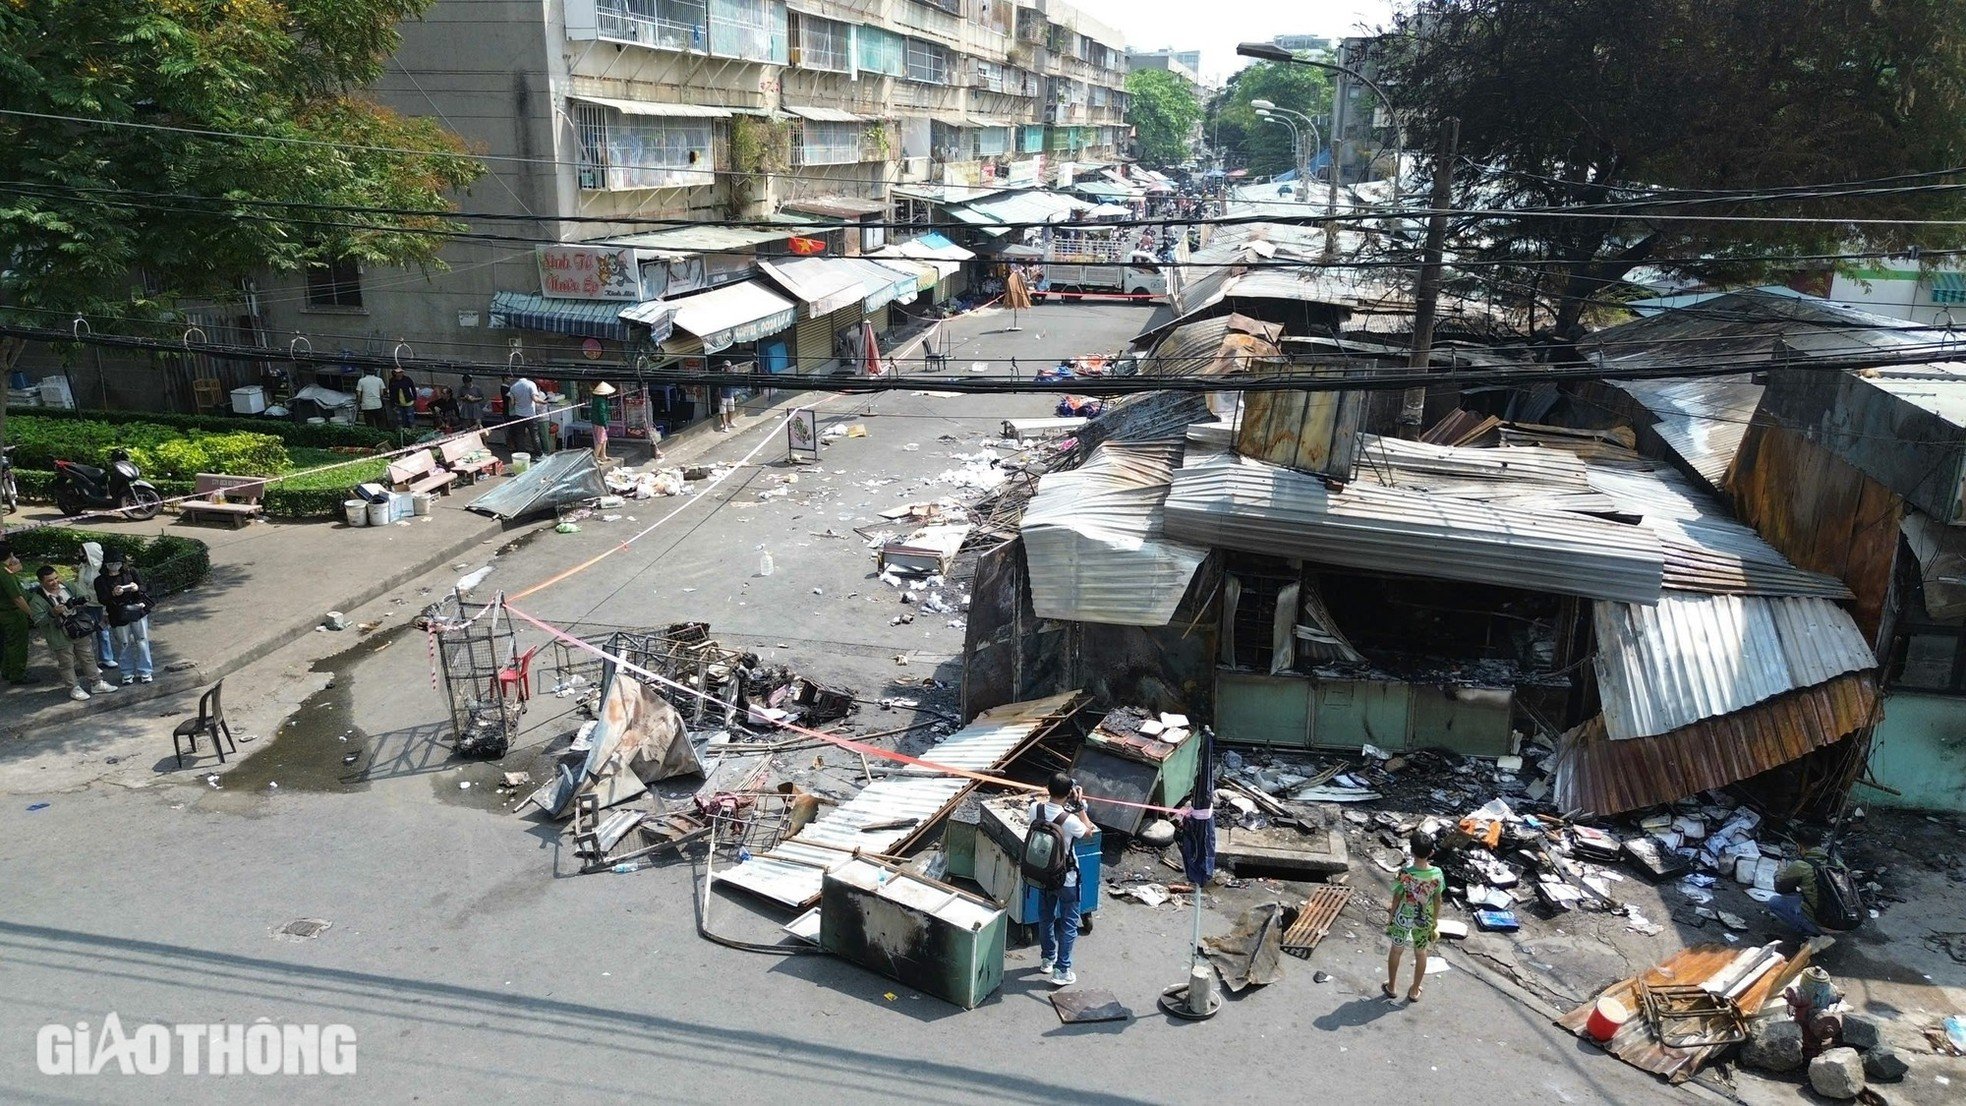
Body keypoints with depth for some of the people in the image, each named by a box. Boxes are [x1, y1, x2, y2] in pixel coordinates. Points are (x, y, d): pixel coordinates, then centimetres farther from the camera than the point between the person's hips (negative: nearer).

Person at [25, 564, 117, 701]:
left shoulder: (68, 587, 3)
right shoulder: (37, 599, -14)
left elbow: (80, 602, 19)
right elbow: (38, 621, -16)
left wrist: (81, 604, -4)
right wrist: (53, 613, -31)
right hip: (60, 638, -5)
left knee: (88, 658, 15)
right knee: (67, 664, 6)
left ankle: (97, 683, 25)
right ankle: (74, 688, 17)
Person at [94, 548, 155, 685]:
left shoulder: (130, 571, 1)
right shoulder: (101, 580, -3)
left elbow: (145, 588, 1)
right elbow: (102, 599, -8)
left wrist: (137, 588, -21)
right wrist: (113, 594, -27)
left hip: (138, 610, 1)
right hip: (118, 615, -1)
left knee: (142, 641, 4)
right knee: (124, 644, 6)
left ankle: (144, 672, 14)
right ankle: (128, 673, 20)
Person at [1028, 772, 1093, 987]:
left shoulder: (1035, 809, -17)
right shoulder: (1069, 820, -31)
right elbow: (1088, 831, -9)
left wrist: (1049, 795, 12)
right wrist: (1080, 805, -8)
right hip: (1066, 879, -5)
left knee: (1045, 917, 25)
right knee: (1068, 924, 12)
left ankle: (1047, 958, 43)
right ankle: (1061, 971, 18)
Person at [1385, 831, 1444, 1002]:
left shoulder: (1405, 873, -26)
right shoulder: (1437, 874, -18)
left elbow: (1397, 898, -15)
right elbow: (1437, 900, -6)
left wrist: (1390, 915, 2)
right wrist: (1435, 920, 9)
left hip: (1403, 918, -2)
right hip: (1424, 919, 2)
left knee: (1396, 951, 19)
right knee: (1420, 954, 21)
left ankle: (1391, 986, 35)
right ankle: (1414, 991, 34)